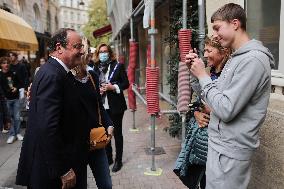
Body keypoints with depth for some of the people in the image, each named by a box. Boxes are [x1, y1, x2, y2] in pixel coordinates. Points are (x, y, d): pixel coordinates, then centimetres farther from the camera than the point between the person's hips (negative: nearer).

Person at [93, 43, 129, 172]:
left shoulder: (118, 66, -2)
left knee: (117, 133, 7)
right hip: (101, 106, 3)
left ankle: (118, 160, 20)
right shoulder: (95, 68, 7)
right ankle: (108, 158, 28)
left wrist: (113, 87, -16)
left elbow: (126, 83, -3)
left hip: (115, 105, -3)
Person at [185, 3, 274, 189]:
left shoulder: (252, 59, -20)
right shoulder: (236, 57, 10)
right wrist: (197, 71, -1)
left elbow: (226, 110, -25)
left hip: (229, 150, -9)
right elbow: (215, 96, 11)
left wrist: (203, 76, -15)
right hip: (221, 144, 9)